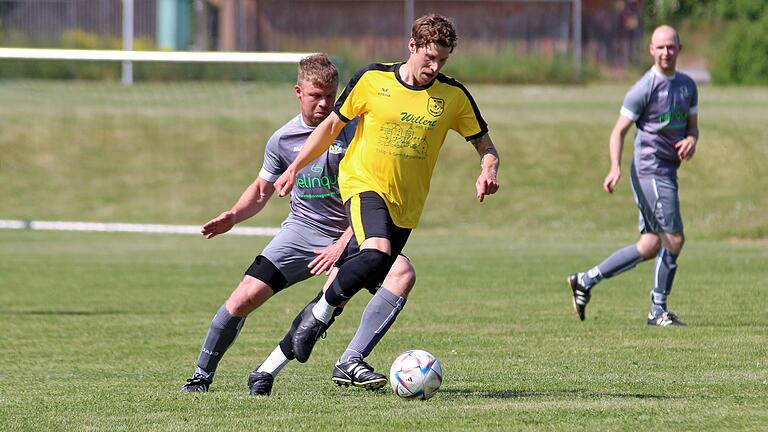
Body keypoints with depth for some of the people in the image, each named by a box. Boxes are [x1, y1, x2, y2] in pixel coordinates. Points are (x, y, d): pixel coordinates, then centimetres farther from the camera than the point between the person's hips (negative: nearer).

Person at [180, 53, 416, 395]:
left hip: (353, 232, -2)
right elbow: (262, 189, 18)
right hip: (303, 229, 2)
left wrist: (343, 244, -19)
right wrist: (233, 216, -2)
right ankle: (202, 374, 9)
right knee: (246, 296, -15)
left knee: (402, 273, -31)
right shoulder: (283, 140, 1)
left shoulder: (355, 129, -9)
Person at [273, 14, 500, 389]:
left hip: (406, 204, 3)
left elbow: (484, 143, 9)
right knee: (377, 252, -30)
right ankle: (320, 312, -12)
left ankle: (350, 363, 14)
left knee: (373, 284, 0)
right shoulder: (372, 80, -4)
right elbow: (333, 125, 8)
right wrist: (295, 168, 7)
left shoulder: (454, 96, 0)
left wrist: (487, 171, -13)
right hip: (364, 184, -3)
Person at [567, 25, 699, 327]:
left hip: (668, 172, 8)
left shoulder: (687, 86, 12)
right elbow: (618, 132, -7)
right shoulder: (643, 89, -10)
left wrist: (691, 141, -5)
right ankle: (658, 311, 2)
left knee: (650, 246, 9)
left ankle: (586, 280, 17)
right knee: (673, 239, -9)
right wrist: (615, 168, -21)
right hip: (650, 170, -8)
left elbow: (693, 127, 19)